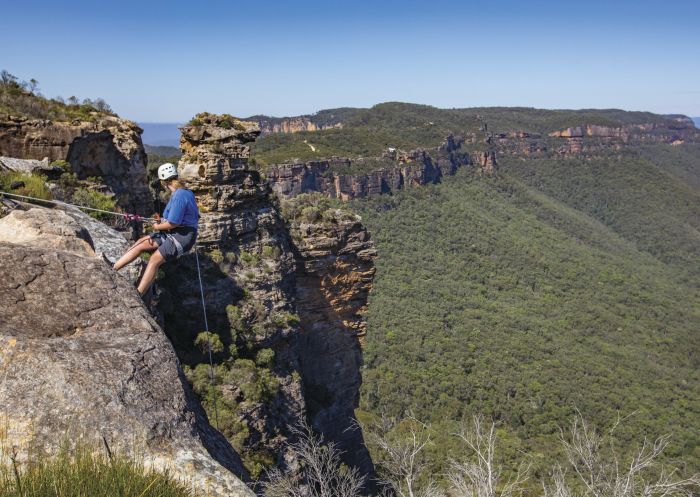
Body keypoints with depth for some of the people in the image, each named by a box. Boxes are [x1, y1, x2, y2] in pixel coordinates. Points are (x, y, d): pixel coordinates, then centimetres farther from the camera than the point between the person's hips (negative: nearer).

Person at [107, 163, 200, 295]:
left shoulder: (179, 195, -19)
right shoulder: (183, 192, 12)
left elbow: (173, 223, -22)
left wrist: (157, 227, -4)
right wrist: (162, 220, 11)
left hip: (182, 236, -10)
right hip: (173, 234, 10)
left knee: (154, 260, -20)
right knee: (141, 243, 4)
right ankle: (113, 268, 8)